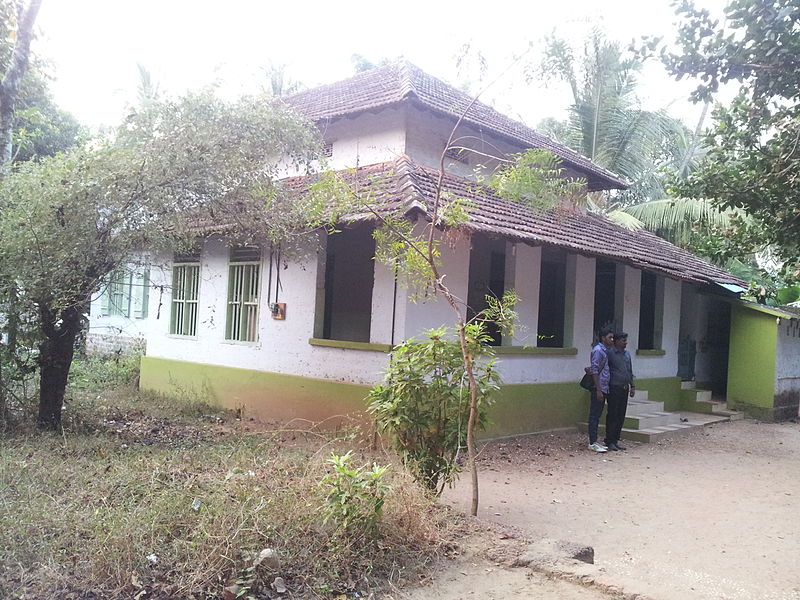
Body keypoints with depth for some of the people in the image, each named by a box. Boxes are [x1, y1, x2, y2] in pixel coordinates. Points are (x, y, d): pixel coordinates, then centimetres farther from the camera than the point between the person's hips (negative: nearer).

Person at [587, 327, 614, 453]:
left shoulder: (605, 350, 16)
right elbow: (594, 370, -18)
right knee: (594, 415, -5)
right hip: (599, 388, -9)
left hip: (603, 388, 9)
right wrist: (598, 390, -20)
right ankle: (592, 443, -2)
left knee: (597, 415, 12)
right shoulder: (598, 350, -13)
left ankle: (594, 441, 18)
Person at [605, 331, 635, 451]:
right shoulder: (610, 353, -8)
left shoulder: (627, 354, 15)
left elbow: (630, 371, 20)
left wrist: (632, 386, 17)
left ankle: (616, 440, 16)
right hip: (614, 388, -7)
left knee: (621, 415, 9)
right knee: (612, 415, -4)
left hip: (624, 388, 7)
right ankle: (609, 441, 2)